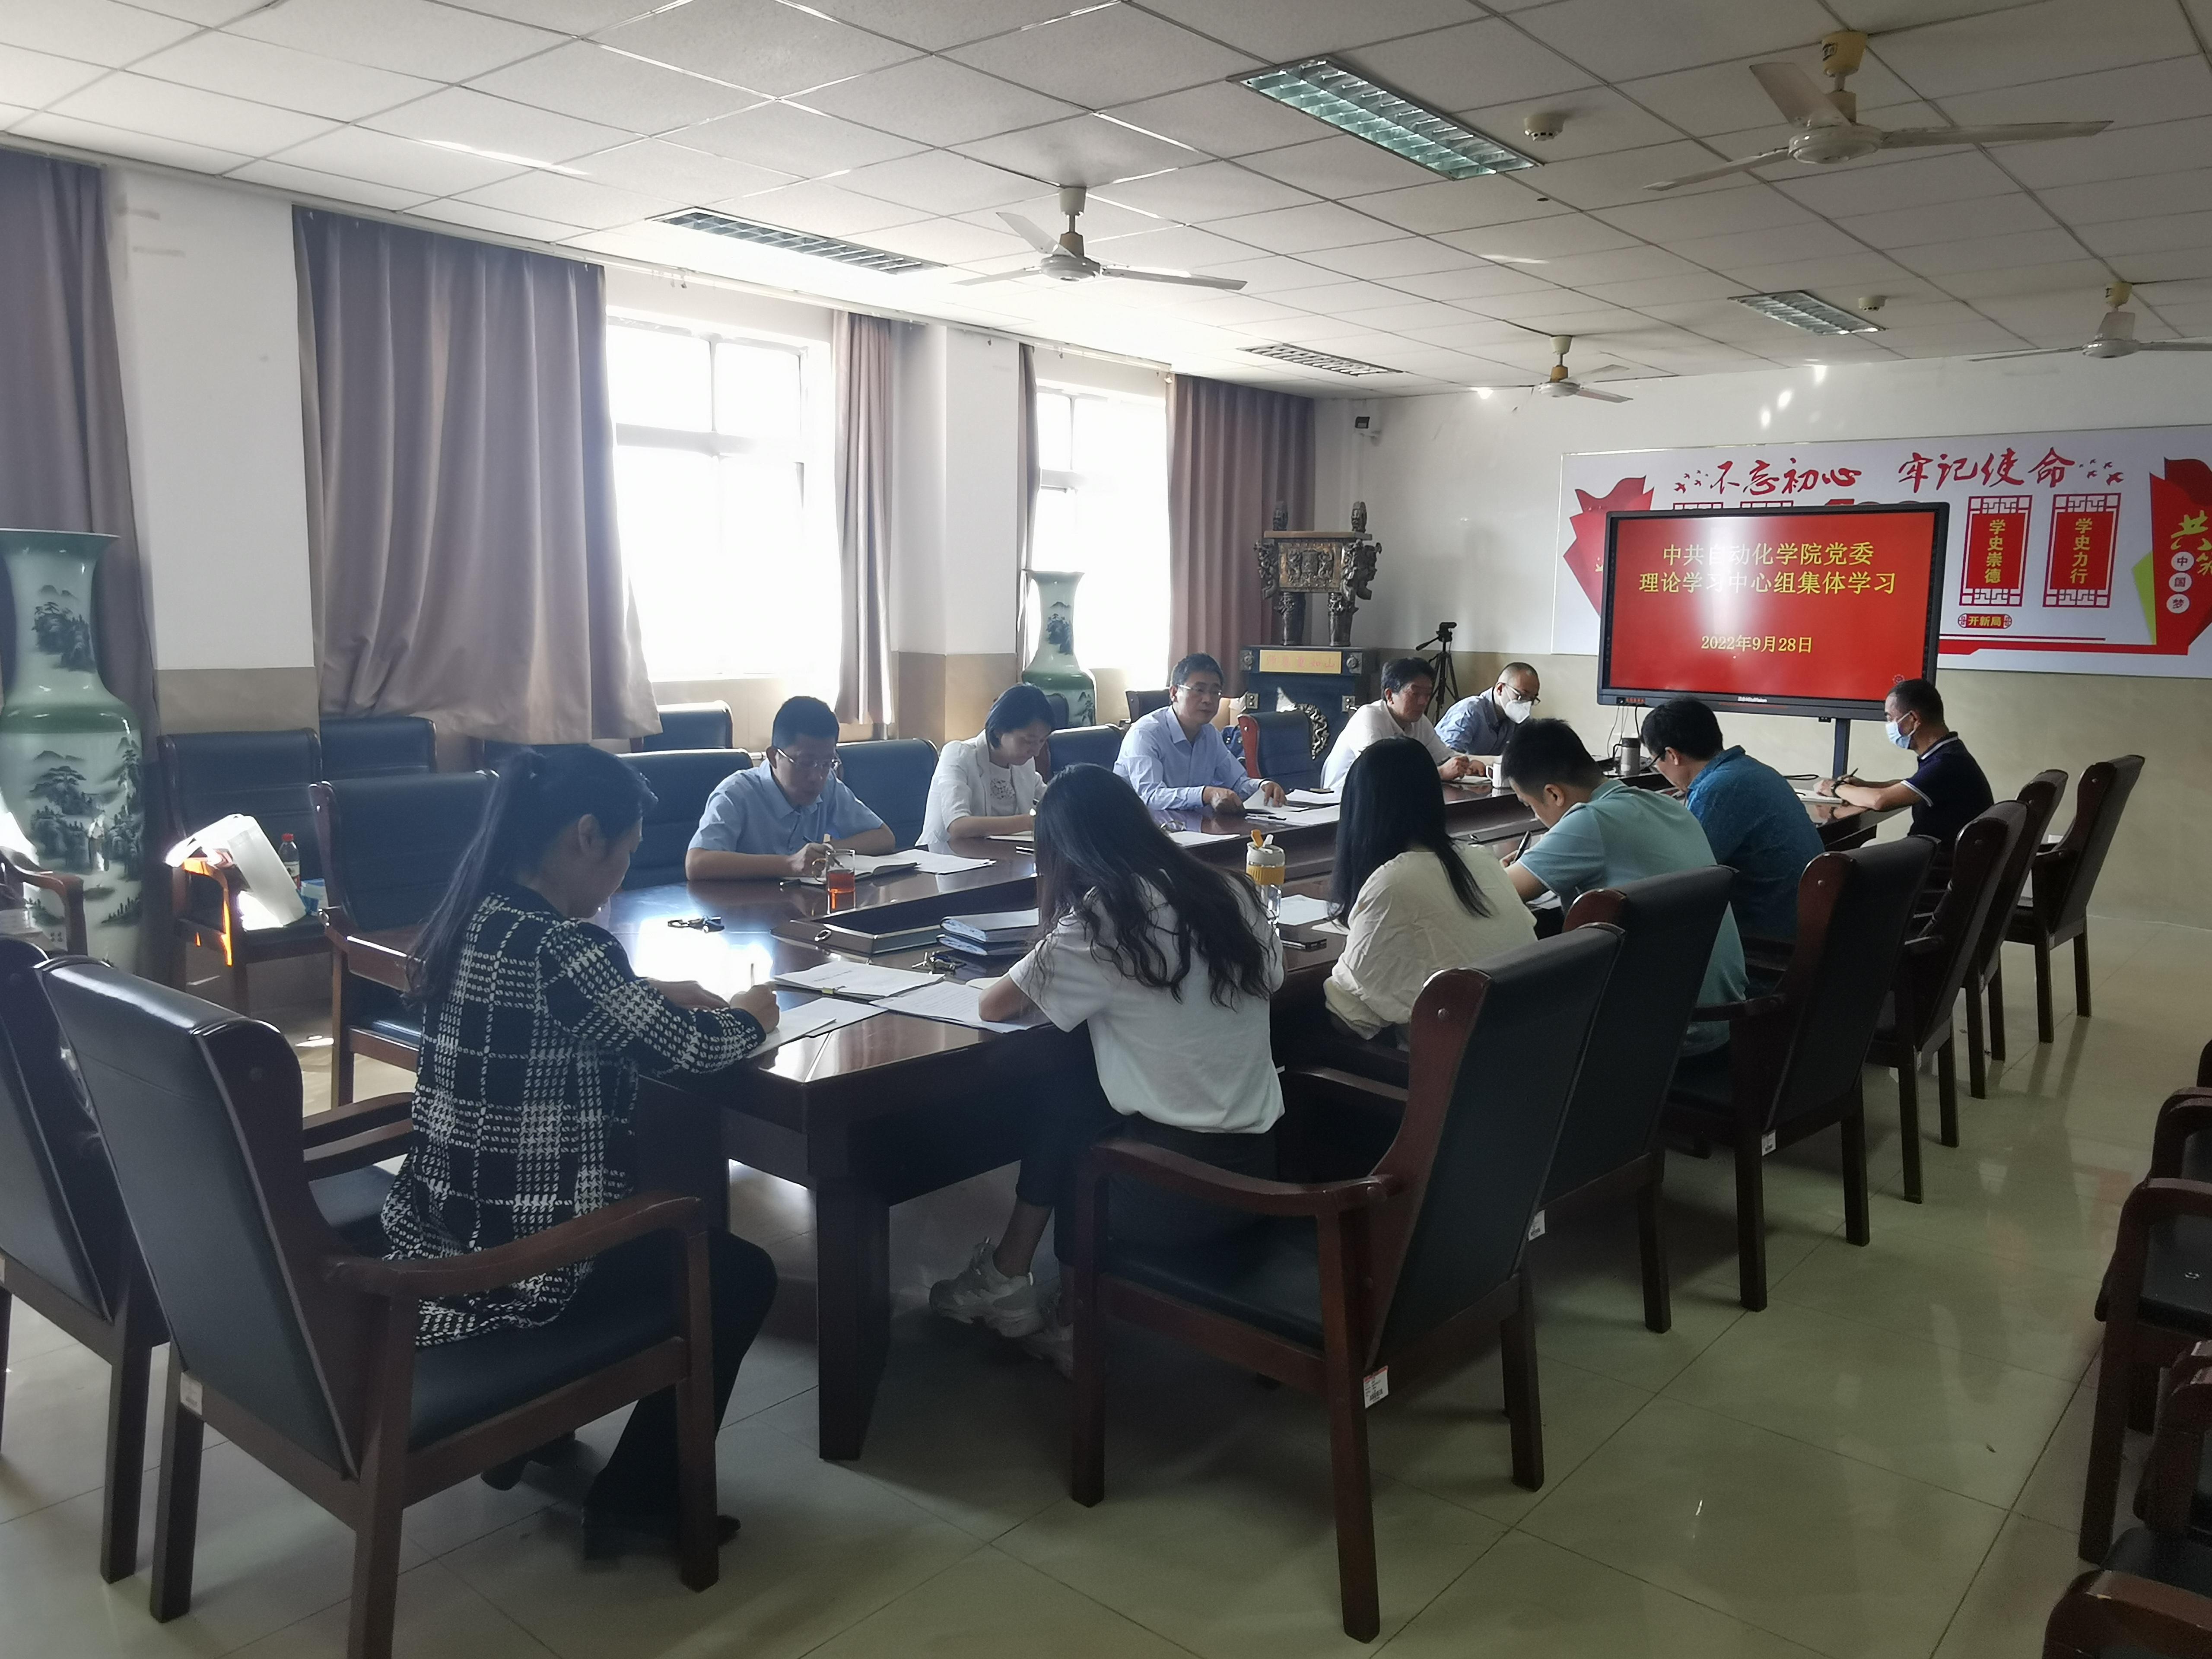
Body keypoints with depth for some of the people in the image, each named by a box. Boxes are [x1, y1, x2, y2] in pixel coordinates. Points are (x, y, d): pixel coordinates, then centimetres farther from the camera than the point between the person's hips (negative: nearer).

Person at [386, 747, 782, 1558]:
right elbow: (684, 1049, -16)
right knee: (741, 1275, 9)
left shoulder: (465, 918, 3)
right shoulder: (560, 945, -24)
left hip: (432, 1232, 9)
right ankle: (636, 1497, 16)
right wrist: (751, 1016, 4)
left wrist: (651, 994, 10)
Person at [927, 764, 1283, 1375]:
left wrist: (1049, 976, 18)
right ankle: (1072, 1313, 29)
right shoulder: (1230, 891, 4)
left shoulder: (1101, 921, -12)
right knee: (1080, 1106, 24)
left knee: (1053, 1115, 20)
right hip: (1257, 1165, 6)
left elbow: (994, 1005, -3)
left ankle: (1007, 1282, 36)